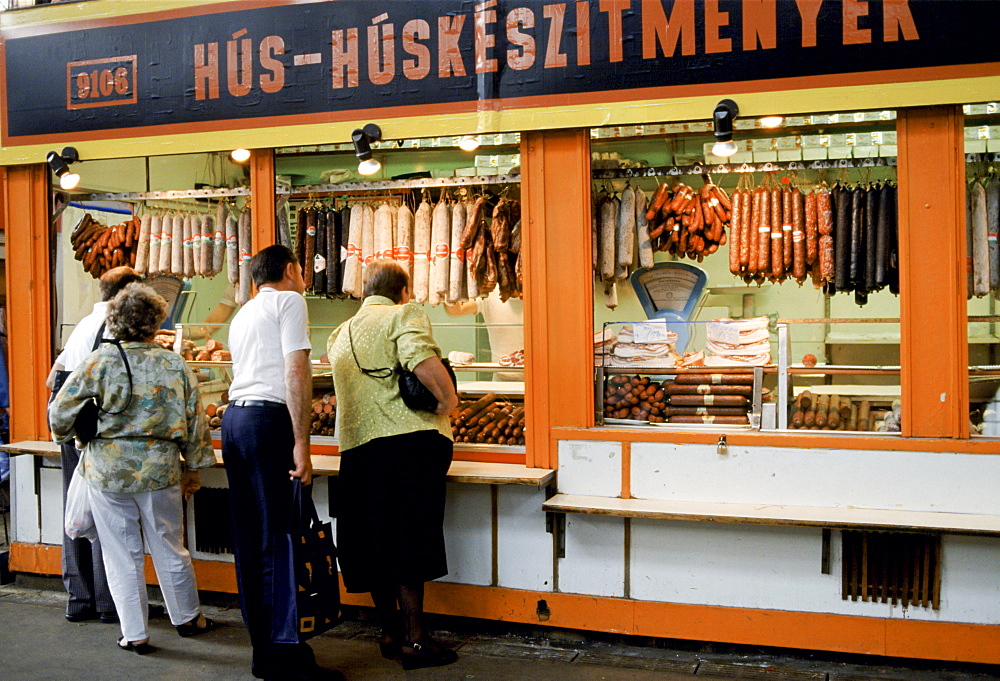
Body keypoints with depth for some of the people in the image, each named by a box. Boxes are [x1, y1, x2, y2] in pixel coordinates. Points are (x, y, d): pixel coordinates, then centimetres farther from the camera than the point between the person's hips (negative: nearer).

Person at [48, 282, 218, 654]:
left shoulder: (100, 362, -8)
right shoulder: (176, 365, -1)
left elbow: (60, 414, -6)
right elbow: (195, 422, 3)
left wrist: (69, 434, 16)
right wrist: (192, 468, 14)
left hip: (107, 470, -2)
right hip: (160, 469, 2)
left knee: (122, 554, 8)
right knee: (170, 548, 15)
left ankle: (134, 633, 15)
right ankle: (187, 617, 31)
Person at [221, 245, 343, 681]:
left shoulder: (242, 314, 24)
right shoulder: (289, 301, -1)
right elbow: (296, 372, -12)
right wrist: (301, 443, -16)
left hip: (234, 417, 9)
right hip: (269, 419, -9)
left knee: (249, 539, 9)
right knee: (279, 537, -8)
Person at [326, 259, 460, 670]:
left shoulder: (340, 335, 22)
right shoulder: (406, 314, 0)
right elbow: (421, 358, -21)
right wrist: (448, 400, -9)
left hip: (356, 448, 6)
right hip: (413, 440, -6)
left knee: (374, 544, 11)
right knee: (411, 540, -2)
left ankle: (391, 632, 21)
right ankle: (414, 638, 3)